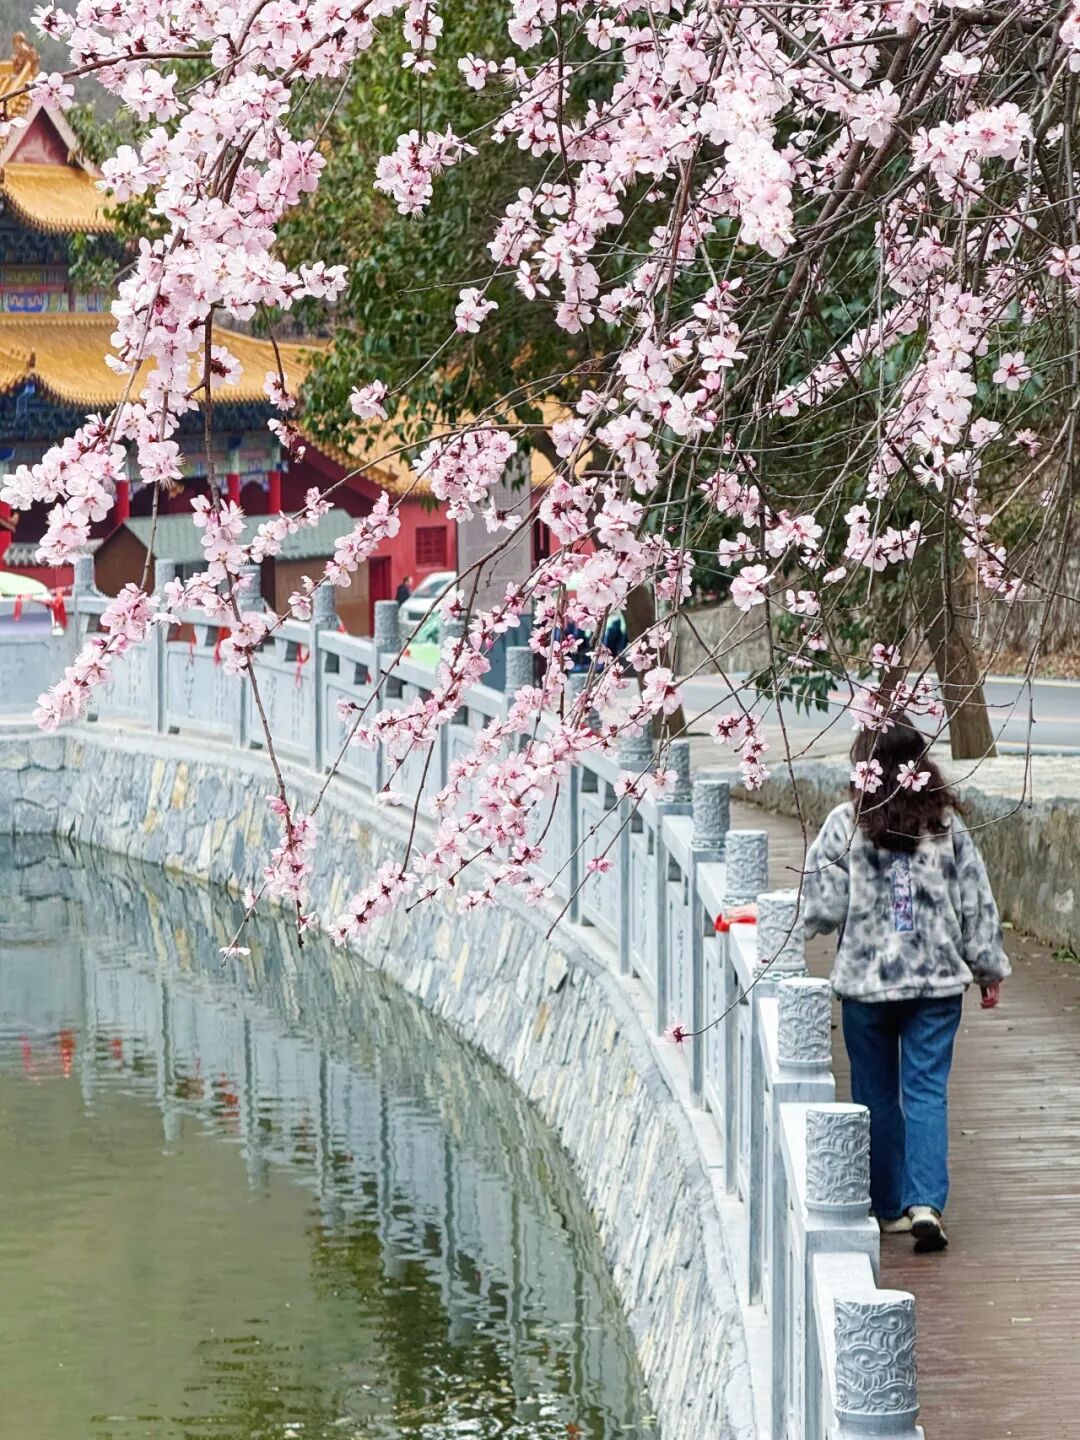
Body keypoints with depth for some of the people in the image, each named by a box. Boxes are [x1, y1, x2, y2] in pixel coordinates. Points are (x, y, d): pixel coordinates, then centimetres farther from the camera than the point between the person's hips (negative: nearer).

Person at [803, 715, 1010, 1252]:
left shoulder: (845, 825, -9)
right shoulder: (947, 825, -1)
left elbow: (823, 909, -9)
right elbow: (976, 905, 4)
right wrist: (988, 967, 14)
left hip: (866, 981, -1)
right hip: (938, 982, 1)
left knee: (877, 1095, 11)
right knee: (927, 1091, 2)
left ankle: (889, 1207, 17)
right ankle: (926, 1202, -13)